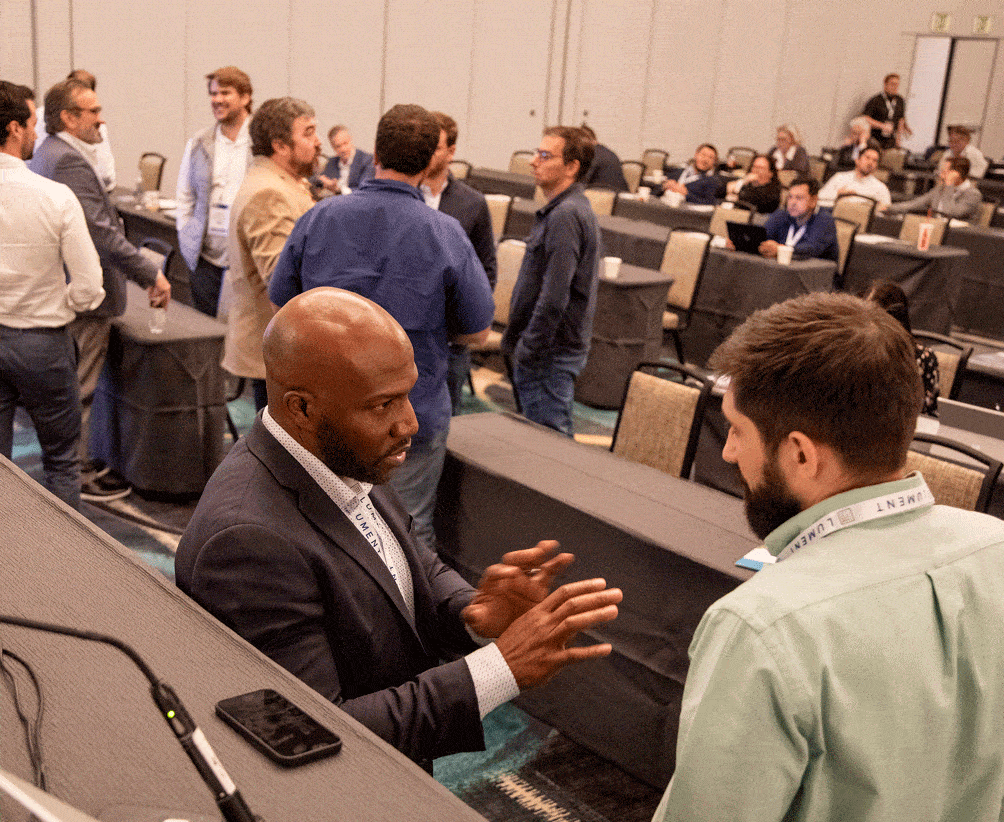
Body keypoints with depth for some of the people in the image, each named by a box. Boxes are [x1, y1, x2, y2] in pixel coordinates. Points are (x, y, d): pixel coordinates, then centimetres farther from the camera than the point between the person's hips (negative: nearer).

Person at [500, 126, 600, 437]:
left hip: (551, 353, -10)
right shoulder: (560, 209, 15)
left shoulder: (565, 216, -19)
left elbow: (554, 297, -25)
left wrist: (528, 351, -19)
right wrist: (514, 337, 22)